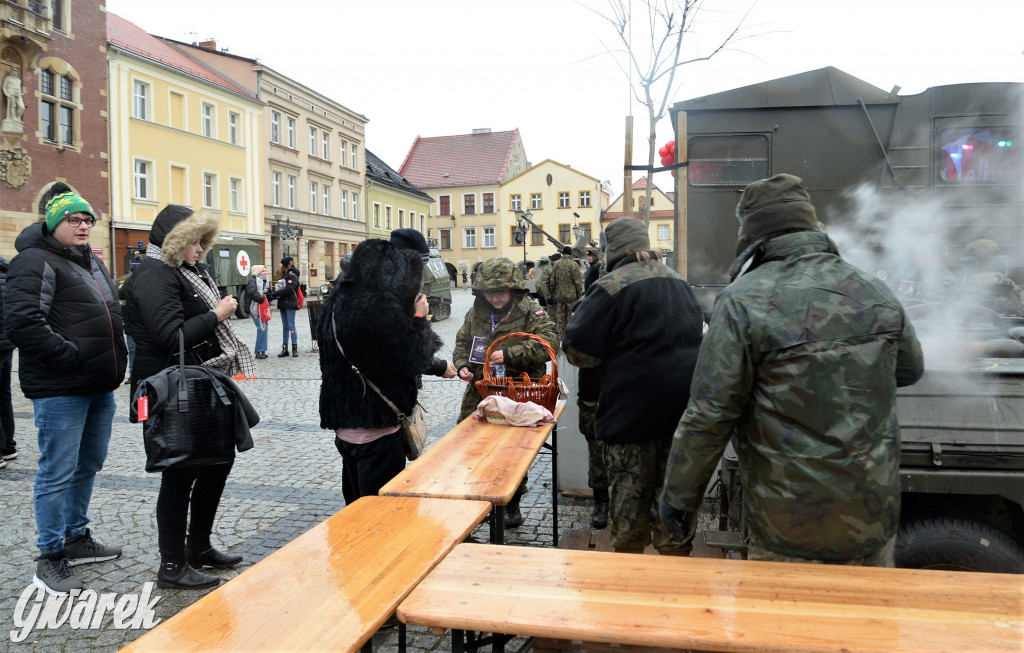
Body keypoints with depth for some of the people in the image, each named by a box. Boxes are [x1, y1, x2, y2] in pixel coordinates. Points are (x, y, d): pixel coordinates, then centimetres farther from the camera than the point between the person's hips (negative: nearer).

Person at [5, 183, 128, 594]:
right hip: (60, 390, -9)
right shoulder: (35, 262, -11)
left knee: (88, 465, 18)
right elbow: (22, 322, -23)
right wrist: (71, 356, -20)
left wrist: (114, 360, 14)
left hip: (100, 386, 9)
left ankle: (77, 538, 34)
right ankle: (50, 558, 12)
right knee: (57, 473, -1)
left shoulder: (91, 261, 18)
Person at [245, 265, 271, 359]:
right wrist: (262, 299, -19)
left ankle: (262, 351, 15)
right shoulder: (253, 280, -7)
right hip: (256, 308, -8)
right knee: (261, 328, -12)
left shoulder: (265, 281, 18)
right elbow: (252, 292, -22)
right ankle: (258, 351, -4)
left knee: (265, 328, 8)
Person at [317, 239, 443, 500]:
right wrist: (420, 318, 0)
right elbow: (413, 361, -15)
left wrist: (411, 315, 8)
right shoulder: (381, 307, -22)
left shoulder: (334, 303, 6)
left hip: (344, 427, 9)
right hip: (377, 430, -9)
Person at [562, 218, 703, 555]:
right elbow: (698, 336, 23)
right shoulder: (680, 283, 10)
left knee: (629, 508, 7)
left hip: (633, 412, -6)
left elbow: (578, 350, -13)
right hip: (683, 410, 7)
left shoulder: (612, 286, -13)